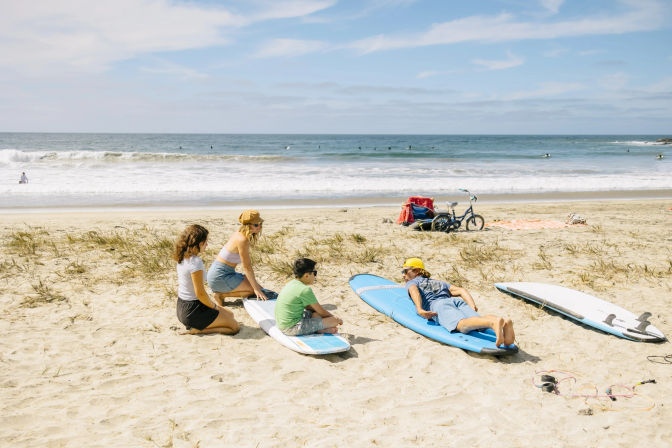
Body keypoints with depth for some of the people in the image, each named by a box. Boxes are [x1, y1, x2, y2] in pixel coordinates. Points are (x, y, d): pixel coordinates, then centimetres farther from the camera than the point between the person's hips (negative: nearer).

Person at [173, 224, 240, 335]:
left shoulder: (182, 258, 4)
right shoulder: (195, 262, -25)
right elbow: (200, 293, -24)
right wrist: (214, 306, -5)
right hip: (193, 311, -9)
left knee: (230, 315, 21)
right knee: (235, 326, -2)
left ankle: (196, 326, 10)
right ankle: (198, 330, -7)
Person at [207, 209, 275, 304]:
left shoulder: (241, 235, 7)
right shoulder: (242, 240, -21)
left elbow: (247, 263, 12)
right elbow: (247, 267, -19)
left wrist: (255, 283, 13)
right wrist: (257, 289, -15)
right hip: (220, 276, -10)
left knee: (257, 286, 14)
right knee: (257, 290, -9)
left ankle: (221, 293, 12)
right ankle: (222, 294, -4)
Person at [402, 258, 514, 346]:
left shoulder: (411, 282, 27)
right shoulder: (440, 282, 42)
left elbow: (414, 291, 1)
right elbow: (461, 290, 25)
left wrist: (420, 310, -15)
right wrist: (473, 307, 12)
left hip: (438, 305, -6)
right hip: (458, 302, 6)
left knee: (462, 324, -34)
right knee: (478, 323, -20)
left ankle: (494, 322, -63)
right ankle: (505, 322, -52)